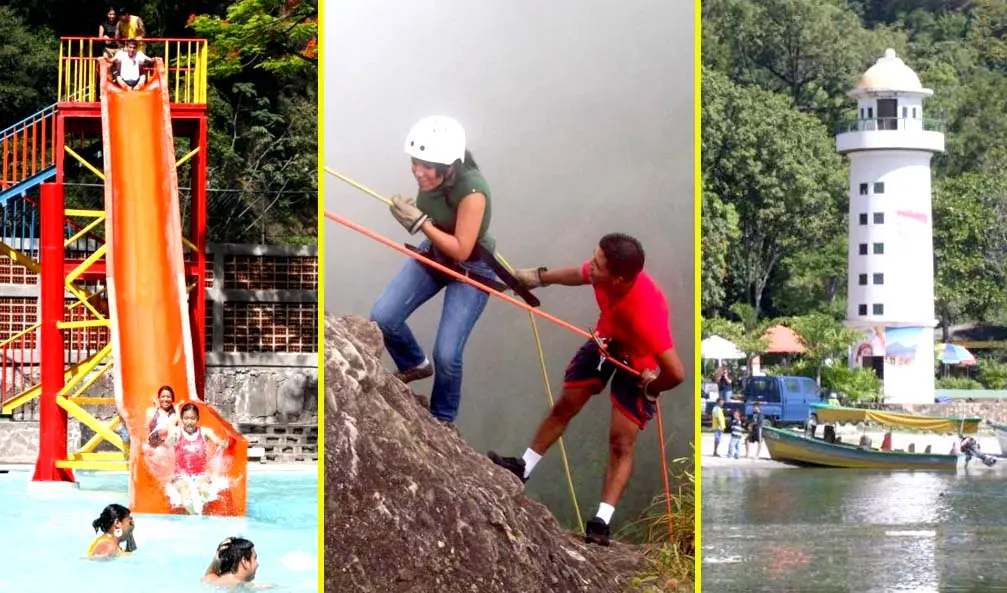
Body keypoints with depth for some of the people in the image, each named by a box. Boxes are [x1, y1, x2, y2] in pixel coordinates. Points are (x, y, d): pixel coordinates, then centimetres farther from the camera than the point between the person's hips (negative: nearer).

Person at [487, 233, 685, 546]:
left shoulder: (645, 312, -47)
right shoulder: (605, 271, -31)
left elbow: (676, 373, -44)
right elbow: (579, 274, -1)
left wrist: (649, 387, -24)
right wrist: (538, 277, 3)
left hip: (640, 359, -6)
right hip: (607, 338, 6)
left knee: (621, 442, -5)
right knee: (565, 405, 17)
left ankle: (601, 522, 2)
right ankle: (523, 467, 34)